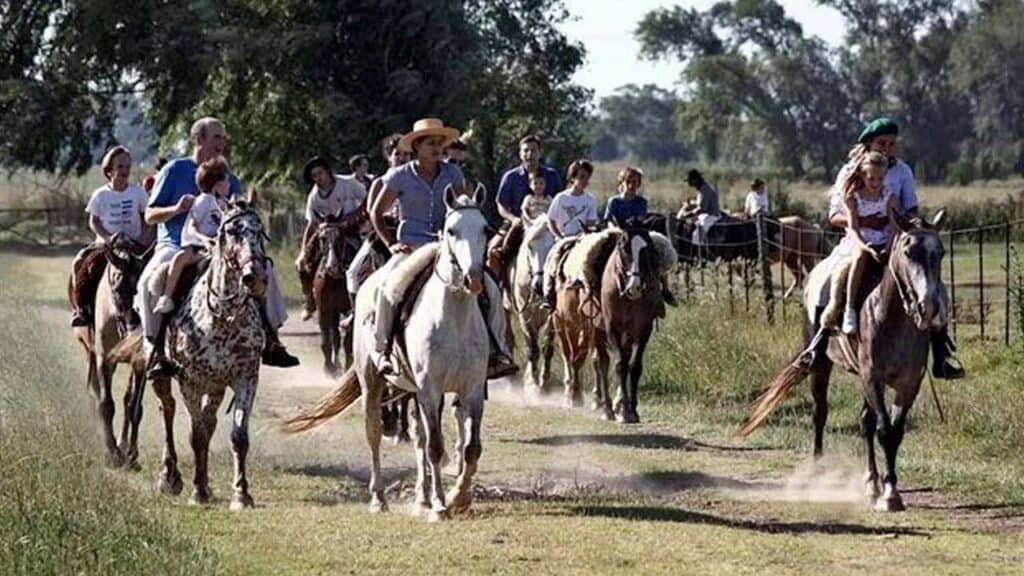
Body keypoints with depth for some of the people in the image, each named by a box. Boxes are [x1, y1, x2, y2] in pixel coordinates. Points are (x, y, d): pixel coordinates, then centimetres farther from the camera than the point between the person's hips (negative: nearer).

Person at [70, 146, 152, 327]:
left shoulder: (138, 193, 4)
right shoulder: (100, 195, 3)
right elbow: (93, 222, 3)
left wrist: (145, 237, -10)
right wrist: (108, 237, -13)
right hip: (105, 242, 1)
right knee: (80, 262, -21)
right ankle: (81, 307, -15)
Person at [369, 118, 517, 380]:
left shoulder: (452, 173, 7)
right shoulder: (401, 177, 0)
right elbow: (376, 213, 6)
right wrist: (392, 243, -4)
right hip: (411, 247, -3)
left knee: (490, 290, -13)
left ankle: (495, 351, -5)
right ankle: (381, 349, -22)